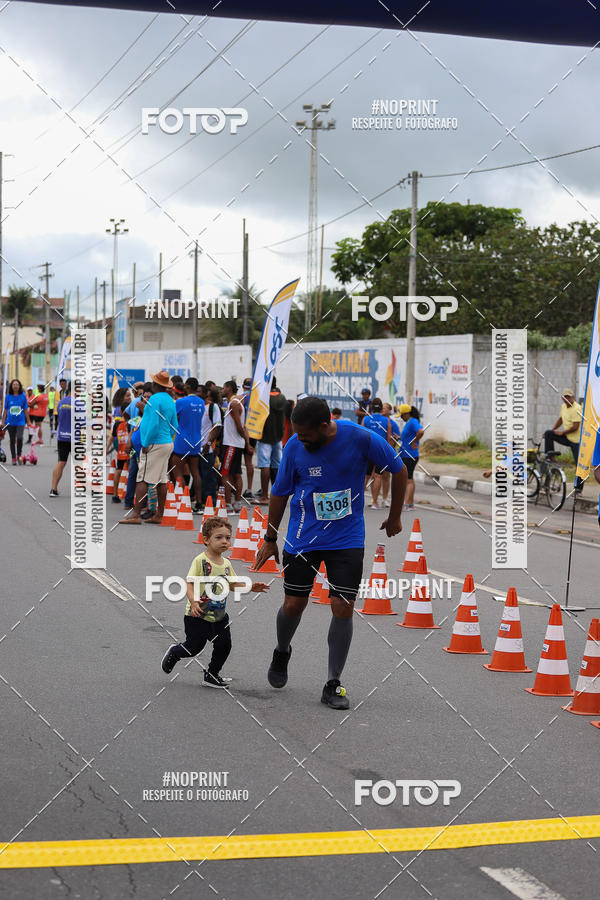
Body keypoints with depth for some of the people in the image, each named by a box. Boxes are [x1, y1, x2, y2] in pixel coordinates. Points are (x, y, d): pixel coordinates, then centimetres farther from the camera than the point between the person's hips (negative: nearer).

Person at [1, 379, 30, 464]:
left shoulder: (23, 396, 0)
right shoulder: (8, 396, 3)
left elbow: (26, 409, 7)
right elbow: (5, 410, 10)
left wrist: (28, 421, 9)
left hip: (20, 421, -2)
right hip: (10, 422, 2)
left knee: (19, 437, -21)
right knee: (12, 440, 8)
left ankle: (19, 455, -3)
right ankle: (14, 458, 19)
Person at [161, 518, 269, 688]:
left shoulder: (226, 564, 6)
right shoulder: (200, 561, -16)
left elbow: (233, 584, 19)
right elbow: (190, 583, -22)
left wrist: (251, 587, 4)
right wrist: (193, 601, -38)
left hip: (219, 616, 6)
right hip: (198, 616, -6)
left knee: (224, 645, 1)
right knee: (194, 647, 1)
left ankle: (212, 675, 21)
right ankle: (174, 652, 34)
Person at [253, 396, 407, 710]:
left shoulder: (361, 438, -16)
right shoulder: (294, 446, -11)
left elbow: (398, 470, 0)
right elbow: (280, 493, 3)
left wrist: (395, 516, 7)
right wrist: (270, 538, 9)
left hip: (347, 539, -1)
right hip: (302, 539, 1)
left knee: (343, 608, -6)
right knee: (293, 605, 4)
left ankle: (333, 685, 7)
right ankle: (282, 652, 37)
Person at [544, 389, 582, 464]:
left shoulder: (576, 409, -19)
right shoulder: (564, 406, 6)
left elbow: (575, 427, -23)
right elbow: (560, 419, 22)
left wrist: (562, 432, -11)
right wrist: (552, 430, 13)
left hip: (576, 440, -8)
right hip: (566, 437, 8)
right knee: (548, 434, -2)